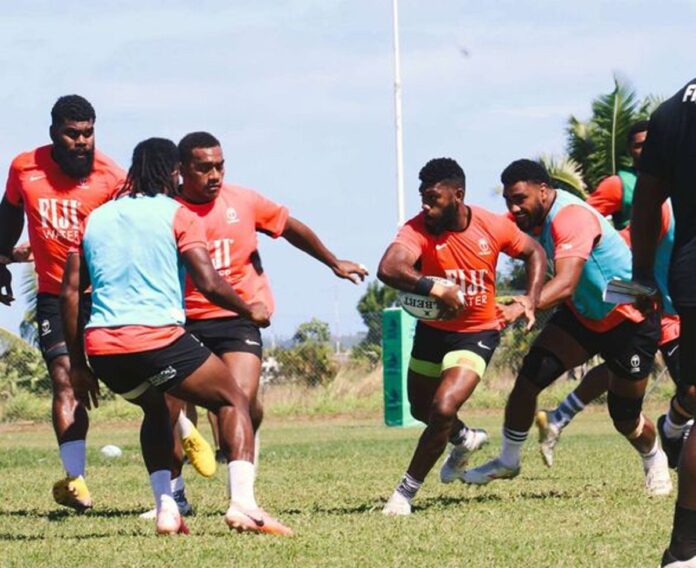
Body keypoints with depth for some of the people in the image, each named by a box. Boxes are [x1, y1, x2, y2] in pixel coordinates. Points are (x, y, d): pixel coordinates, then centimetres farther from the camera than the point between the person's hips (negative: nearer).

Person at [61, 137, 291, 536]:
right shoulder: (177, 216, 2)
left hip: (101, 348, 5)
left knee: (156, 410, 33)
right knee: (233, 401, 13)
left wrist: (78, 364, 19)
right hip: (159, 340, -5)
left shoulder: (95, 218, 17)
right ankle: (242, 503, -7)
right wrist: (250, 311, 10)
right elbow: (210, 284, -8)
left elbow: (70, 293, 15)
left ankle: (166, 508, 17)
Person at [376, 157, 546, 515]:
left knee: (443, 409, -21)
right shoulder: (418, 230, -23)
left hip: (477, 334, -3)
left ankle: (406, 492, -6)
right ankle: (465, 438, 57)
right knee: (421, 409, 22)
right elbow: (388, 269, -42)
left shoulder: (493, 228, -16)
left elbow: (534, 253, 5)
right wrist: (435, 289, -55)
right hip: (432, 330, 3)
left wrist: (531, 299, -10)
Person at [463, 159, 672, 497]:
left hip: (630, 320, -7)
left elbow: (566, 283, -45)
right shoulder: (528, 219, -7)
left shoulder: (572, 217, -33)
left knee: (625, 418, 3)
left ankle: (654, 460, 36)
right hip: (581, 314, 7)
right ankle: (508, 462, 3)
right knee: (530, 376, -13)